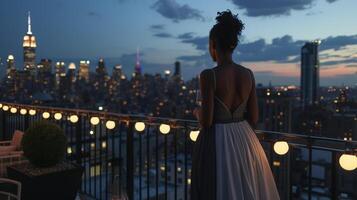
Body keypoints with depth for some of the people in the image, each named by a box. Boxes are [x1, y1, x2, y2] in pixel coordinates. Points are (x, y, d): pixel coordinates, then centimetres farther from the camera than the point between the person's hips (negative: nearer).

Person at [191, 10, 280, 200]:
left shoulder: (208, 75, -17)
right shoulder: (248, 74, 0)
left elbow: (206, 121, -17)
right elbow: (254, 118, 3)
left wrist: (197, 112, 4)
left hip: (216, 144, -5)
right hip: (245, 141, 6)